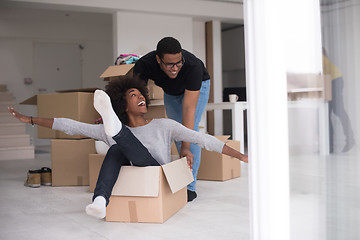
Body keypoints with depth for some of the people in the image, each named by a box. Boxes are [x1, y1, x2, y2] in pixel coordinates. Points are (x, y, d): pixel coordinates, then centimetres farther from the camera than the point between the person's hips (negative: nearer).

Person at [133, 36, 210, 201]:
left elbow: (188, 108, -45)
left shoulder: (193, 66, -44)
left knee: (190, 128, -19)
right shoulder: (143, 65, -36)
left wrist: (186, 147, -47)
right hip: (171, 90, 4)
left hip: (197, 85, -3)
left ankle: (190, 186, -14)